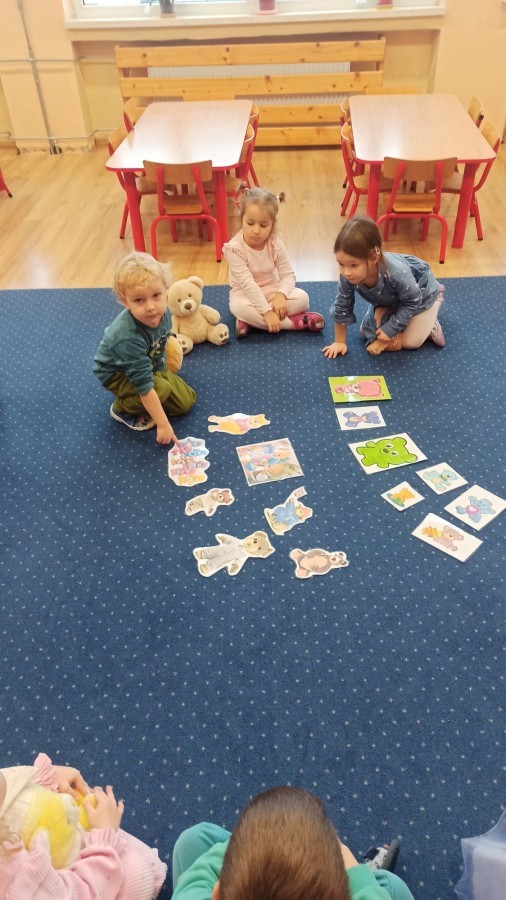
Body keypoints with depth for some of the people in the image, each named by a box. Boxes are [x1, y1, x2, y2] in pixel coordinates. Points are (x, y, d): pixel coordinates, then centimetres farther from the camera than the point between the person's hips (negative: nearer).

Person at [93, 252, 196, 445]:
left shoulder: (162, 313, -21)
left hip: (152, 365, 7)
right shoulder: (128, 337, -41)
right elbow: (145, 386, -38)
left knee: (186, 401, 0)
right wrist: (163, 424, -35)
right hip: (118, 374, -6)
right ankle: (122, 408, -4)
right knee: (162, 390, -31)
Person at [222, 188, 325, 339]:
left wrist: (280, 295, -34)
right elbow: (247, 284, -29)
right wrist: (267, 312, -35)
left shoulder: (275, 243, -13)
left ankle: (250, 321, -25)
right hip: (246, 294, -3)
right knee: (239, 306, -38)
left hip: (272, 291, 3)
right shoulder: (235, 248, -24)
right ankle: (296, 322, -31)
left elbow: (288, 275, -11)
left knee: (302, 298, -21)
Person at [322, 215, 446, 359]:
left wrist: (390, 329, -24)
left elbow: (412, 302, -28)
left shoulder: (396, 273, -47)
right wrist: (339, 342, -11)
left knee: (410, 342, -3)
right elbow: (341, 308, -18)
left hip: (421, 294, -4)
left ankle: (430, 323, 23)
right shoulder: (348, 275, -35)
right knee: (366, 332, 6)